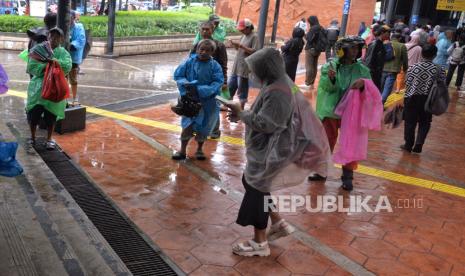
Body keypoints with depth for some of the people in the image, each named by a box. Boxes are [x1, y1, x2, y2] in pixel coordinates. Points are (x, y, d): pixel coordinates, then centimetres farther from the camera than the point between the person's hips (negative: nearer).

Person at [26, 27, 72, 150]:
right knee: (34, 112, -1)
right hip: (38, 86, 1)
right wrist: (44, 66, -18)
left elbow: (67, 66, -15)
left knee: (51, 114, 4)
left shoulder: (63, 52, 4)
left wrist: (54, 60, -24)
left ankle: (49, 139, 21)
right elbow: (31, 67, -3)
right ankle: (32, 137, 20)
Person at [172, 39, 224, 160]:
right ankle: (183, 150, 14)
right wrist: (186, 84, -22)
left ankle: (200, 149, 34)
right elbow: (178, 75, -2)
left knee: (203, 126, 13)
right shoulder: (189, 62, -8)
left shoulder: (215, 66, -11)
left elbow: (217, 83, -18)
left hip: (207, 101, 0)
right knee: (188, 125, -3)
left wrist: (200, 90, -27)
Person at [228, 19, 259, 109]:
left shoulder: (254, 37, -10)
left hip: (244, 68, -8)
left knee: (242, 88, -1)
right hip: (236, 66, 8)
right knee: (230, 85, 13)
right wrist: (235, 45, 0)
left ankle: (241, 107, 10)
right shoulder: (244, 36, 14)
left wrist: (241, 46, -22)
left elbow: (254, 51, -18)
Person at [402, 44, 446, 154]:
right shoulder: (440, 70, -7)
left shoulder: (413, 68, -8)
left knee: (410, 122, 12)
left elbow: (408, 84, -5)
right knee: (424, 123, 15)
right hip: (428, 100, 0)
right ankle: (418, 145, 5)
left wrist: (406, 97, 7)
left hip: (412, 98, 0)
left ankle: (408, 145, 19)